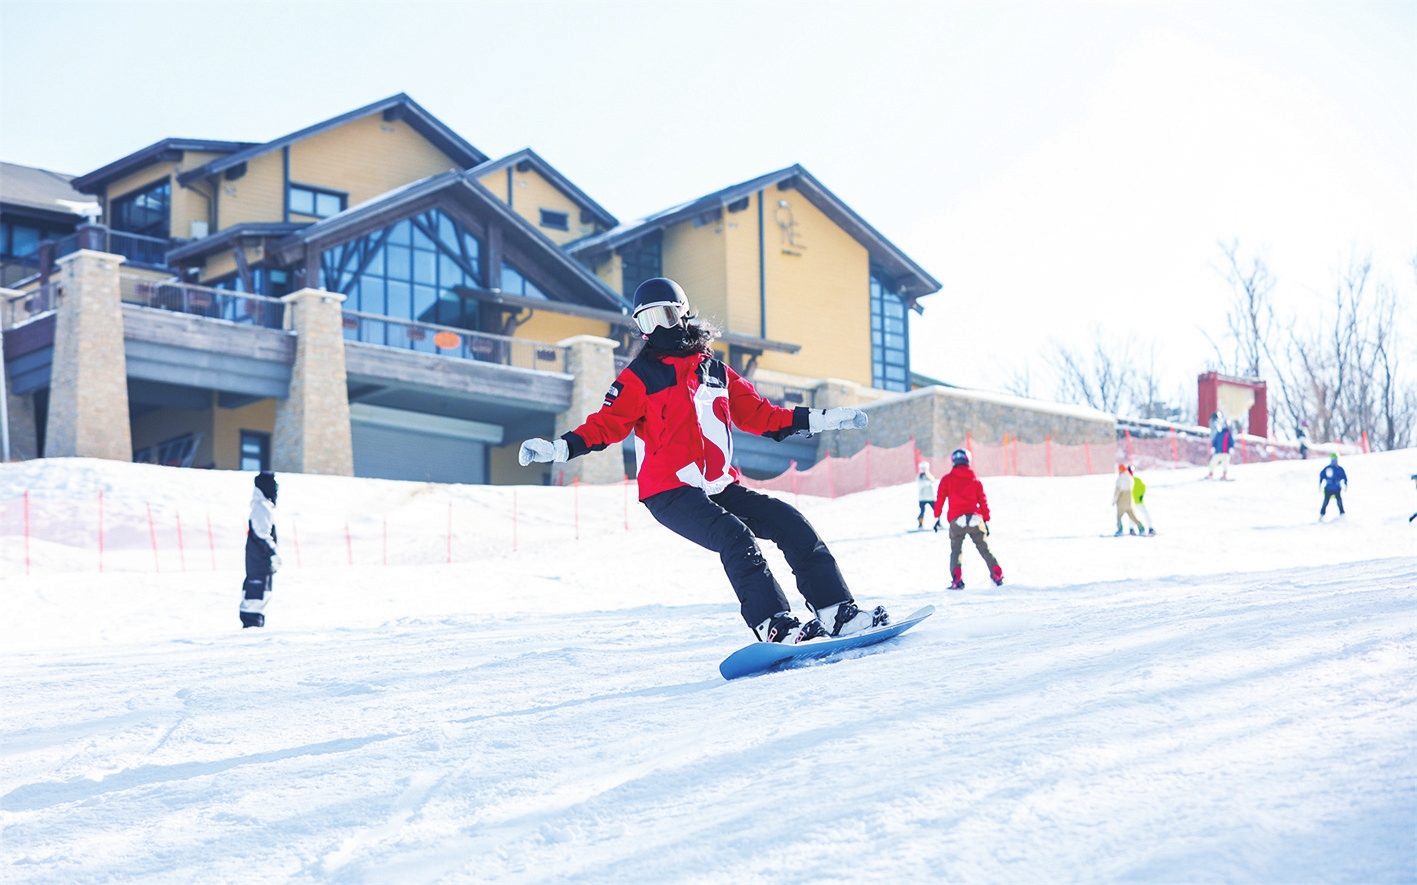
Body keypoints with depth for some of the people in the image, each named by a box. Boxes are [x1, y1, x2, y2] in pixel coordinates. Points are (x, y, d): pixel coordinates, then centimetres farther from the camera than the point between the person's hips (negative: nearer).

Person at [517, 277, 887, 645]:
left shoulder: (715, 370, 17)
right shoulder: (640, 376, 4)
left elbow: (757, 414, 22)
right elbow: (607, 424, -4)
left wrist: (822, 419, 20)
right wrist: (559, 448, -21)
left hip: (719, 487, 5)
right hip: (669, 491, -5)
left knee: (790, 523, -6)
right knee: (735, 536, -27)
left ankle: (836, 610, -4)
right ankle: (774, 624, -33)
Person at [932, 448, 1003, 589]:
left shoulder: (947, 479, 7)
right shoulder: (975, 480, 12)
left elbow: (940, 499, 2)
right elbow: (983, 501, 11)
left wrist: (936, 517, 7)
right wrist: (986, 521, 15)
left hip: (956, 520, -1)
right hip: (975, 519, 1)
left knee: (955, 551, 8)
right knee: (984, 549, 12)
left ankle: (957, 580, -7)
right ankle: (997, 575, 6)